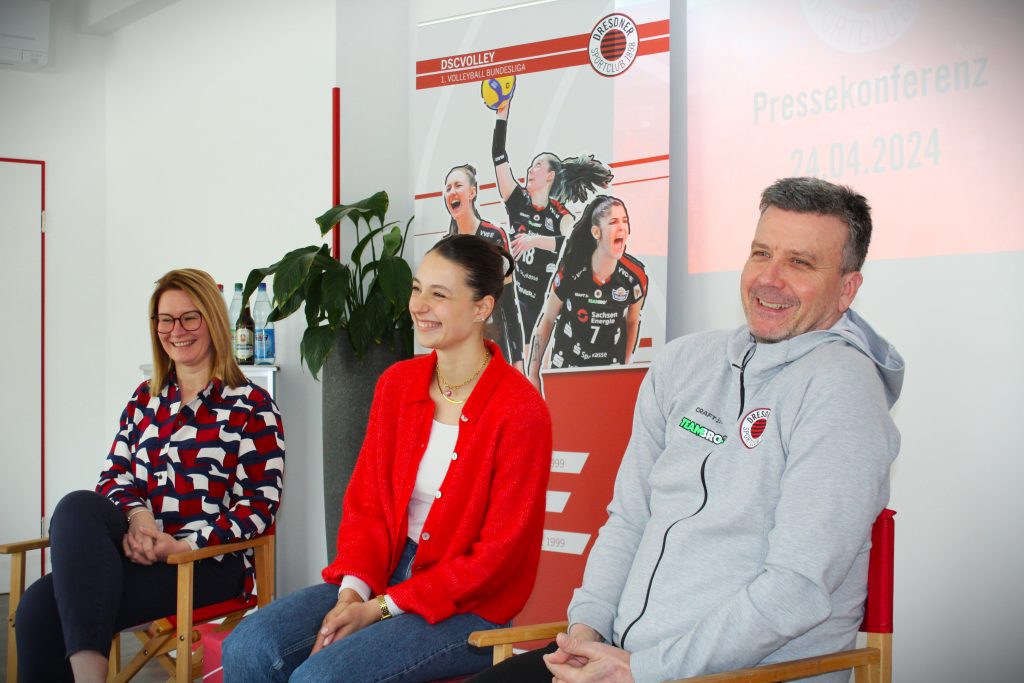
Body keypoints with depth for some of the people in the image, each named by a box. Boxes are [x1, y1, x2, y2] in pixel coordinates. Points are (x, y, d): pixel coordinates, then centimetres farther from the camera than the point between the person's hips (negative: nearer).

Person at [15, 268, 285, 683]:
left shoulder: (250, 406, 3)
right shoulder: (145, 399, 20)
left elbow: (259, 505, -3)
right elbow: (115, 474, 16)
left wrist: (184, 546, -16)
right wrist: (136, 514, -8)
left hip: (209, 561, -5)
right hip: (138, 551, 5)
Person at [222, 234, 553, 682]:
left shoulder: (520, 410, -14)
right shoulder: (397, 384, 6)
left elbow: (498, 553, -13)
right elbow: (366, 501, 8)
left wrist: (382, 608, -15)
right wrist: (353, 591, -11)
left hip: (467, 609, -6)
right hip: (387, 575, 6)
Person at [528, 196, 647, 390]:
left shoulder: (636, 276, -13)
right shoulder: (570, 273, -17)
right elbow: (547, 321, -5)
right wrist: (533, 373, -2)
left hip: (611, 369, 1)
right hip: (566, 367, -1)